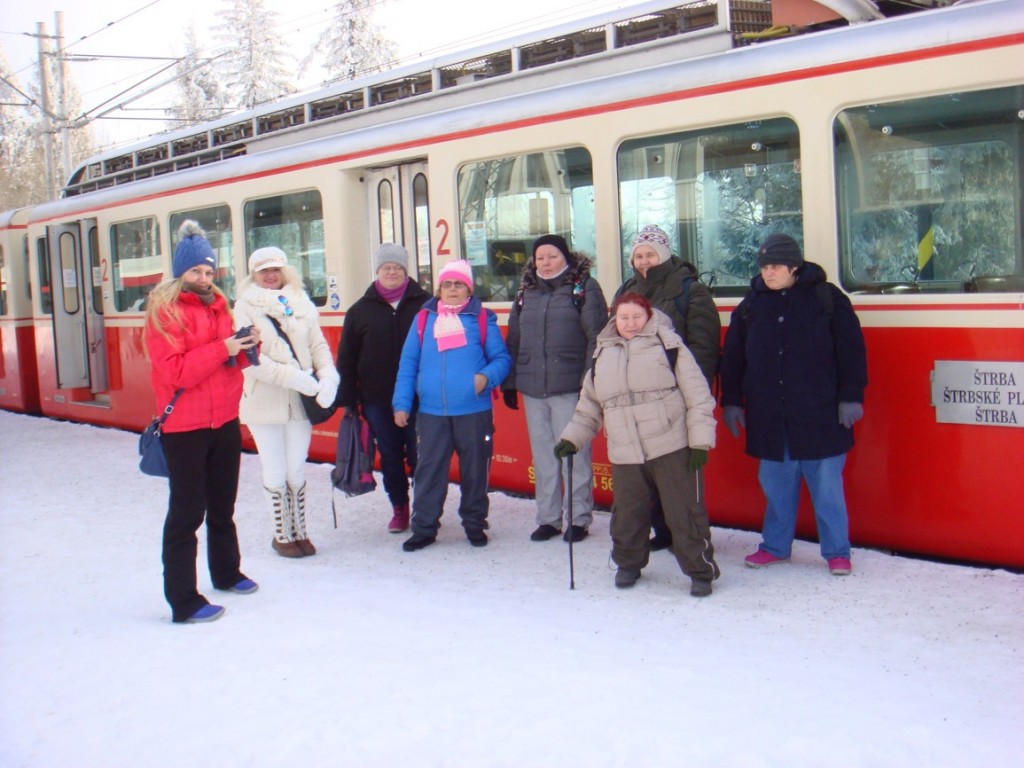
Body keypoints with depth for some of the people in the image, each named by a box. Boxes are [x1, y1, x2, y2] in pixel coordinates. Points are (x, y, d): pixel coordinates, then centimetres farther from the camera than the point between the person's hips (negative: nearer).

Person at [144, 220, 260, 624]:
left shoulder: (218, 304, 11)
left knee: (222, 505, 20)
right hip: (184, 426, -7)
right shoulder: (163, 311, -11)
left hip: (225, 420, 7)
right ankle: (183, 601, 1)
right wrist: (221, 349, -25)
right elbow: (175, 371, -21)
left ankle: (227, 572, 37)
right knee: (187, 512, -4)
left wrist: (246, 347, -5)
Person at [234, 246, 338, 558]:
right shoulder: (246, 307, -6)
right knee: (276, 474, 6)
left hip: (301, 400, 3)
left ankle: (299, 532, 25)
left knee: (297, 471, 10)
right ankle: (282, 535, 21)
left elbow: (319, 345, 4)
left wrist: (327, 380, -15)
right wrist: (299, 379, -23)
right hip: (264, 401, -3)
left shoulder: (301, 304, 6)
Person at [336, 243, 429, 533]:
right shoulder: (361, 310, 6)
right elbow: (346, 358, 7)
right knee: (390, 456, 10)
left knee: (419, 455, 2)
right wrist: (348, 398, 2)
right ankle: (399, 509, 22)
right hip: (377, 400, 2)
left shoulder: (425, 304, -1)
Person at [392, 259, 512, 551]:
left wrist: (487, 376, -17)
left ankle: (475, 524, 23)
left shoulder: (482, 318, 4)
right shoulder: (424, 319, 8)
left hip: (474, 411, -1)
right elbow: (408, 364, 8)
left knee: (475, 470, 8)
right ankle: (424, 527, 13)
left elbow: (502, 358, 4)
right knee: (429, 471, 3)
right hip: (431, 413, 1)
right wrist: (401, 403, 2)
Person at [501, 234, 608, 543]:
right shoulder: (526, 292, 13)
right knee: (542, 456, 10)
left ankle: (579, 518, 11)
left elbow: (596, 337, -6)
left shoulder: (584, 287, 0)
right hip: (532, 389, 5)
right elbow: (513, 341, 16)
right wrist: (509, 383, 12)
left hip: (570, 387, -4)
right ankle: (547, 518, 20)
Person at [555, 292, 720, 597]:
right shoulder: (603, 354, 13)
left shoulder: (668, 344, -2)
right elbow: (590, 404, 21)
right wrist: (572, 437, 13)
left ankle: (701, 571, 14)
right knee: (627, 513, 13)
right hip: (624, 454, 4)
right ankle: (628, 562, 35)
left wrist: (700, 441, -9)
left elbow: (697, 394, -4)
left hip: (672, 448, -4)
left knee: (684, 512, 0)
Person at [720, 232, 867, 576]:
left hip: (819, 413, -3)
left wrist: (851, 397, -6)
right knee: (775, 483, 11)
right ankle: (775, 546, 25)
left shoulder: (827, 298, -2)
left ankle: (837, 551, 15)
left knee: (827, 484, 3)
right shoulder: (751, 305, 8)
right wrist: (731, 402, 10)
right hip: (770, 416, 3)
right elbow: (733, 357, 13)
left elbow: (851, 350, -2)